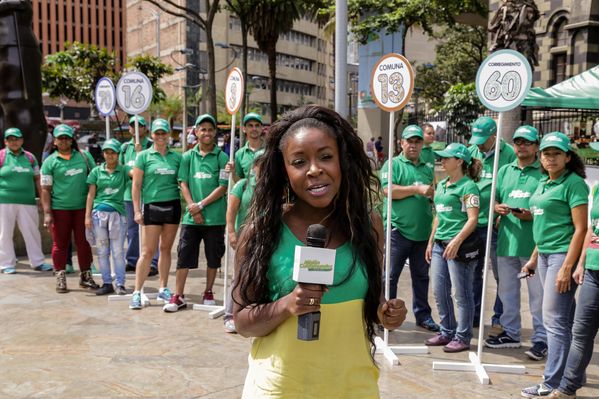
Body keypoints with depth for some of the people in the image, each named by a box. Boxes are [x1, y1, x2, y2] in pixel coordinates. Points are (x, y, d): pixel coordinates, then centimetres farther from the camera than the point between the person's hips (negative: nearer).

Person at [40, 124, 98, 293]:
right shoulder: (50, 162, 2)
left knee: (84, 242, 7)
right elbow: (45, 189, -1)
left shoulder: (84, 156, 8)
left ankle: (85, 276, 18)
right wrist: (47, 213, -8)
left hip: (82, 207, 2)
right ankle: (60, 279, 13)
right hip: (59, 209, -2)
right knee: (60, 244, 4)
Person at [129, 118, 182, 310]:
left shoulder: (177, 157, 8)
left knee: (166, 249, 10)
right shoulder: (144, 156, 1)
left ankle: (163, 289, 20)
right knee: (147, 251, -5)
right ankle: (137, 292, 1)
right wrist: (137, 211, -5)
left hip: (173, 206, 3)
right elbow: (136, 185, 0)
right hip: (152, 206, -3)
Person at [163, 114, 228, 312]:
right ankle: (178, 296, 10)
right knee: (184, 256, 2)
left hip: (215, 217, -1)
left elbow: (223, 187, -7)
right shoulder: (187, 157, 7)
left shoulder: (222, 157, -1)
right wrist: (193, 208, -8)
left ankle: (208, 292, 25)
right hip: (191, 216, 2)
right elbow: (183, 184, 4)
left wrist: (201, 205, -12)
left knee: (213, 257, 9)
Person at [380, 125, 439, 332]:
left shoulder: (427, 169, 17)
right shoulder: (393, 164, -1)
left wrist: (432, 194, 1)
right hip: (399, 228, -6)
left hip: (423, 231, 6)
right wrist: (418, 190, -16)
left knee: (421, 276, 14)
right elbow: (388, 190, -16)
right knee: (390, 275, 2)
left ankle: (422, 315, 25)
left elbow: (432, 195, 25)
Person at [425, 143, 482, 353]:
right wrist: (431, 242, 20)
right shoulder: (441, 185, 16)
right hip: (440, 244, 8)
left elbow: (473, 219, -15)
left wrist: (456, 241, -24)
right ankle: (447, 332, 26)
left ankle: (462, 337, 13)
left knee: (461, 294, 1)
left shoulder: (468, 186, -8)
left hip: (460, 245, -8)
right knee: (439, 291, 12)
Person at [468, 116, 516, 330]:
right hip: (471, 222, 6)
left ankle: (500, 319, 18)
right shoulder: (471, 152, 7)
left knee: (501, 275, 5)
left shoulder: (508, 155, -9)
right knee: (473, 272, 16)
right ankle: (473, 315, 30)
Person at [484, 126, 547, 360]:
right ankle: (510, 333, 29)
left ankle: (541, 339, 11)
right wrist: (498, 208, -5)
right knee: (507, 290, 15)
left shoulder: (543, 173, -2)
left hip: (533, 243, -5)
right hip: (506, 240, 6)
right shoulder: (505, 171, 14)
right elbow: (494, 199, 16)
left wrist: (532, 215, -19)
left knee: (537, 293, 0)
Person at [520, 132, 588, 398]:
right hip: (545, 255, 8)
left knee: (554, 319, -5)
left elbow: (580, 229, -15)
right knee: (566, 319, 15)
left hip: (563, 254, -8)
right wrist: (534, 258, 19)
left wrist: (567, 267, -20)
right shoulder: (543, 184, 13)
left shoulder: (573, 183, -10)